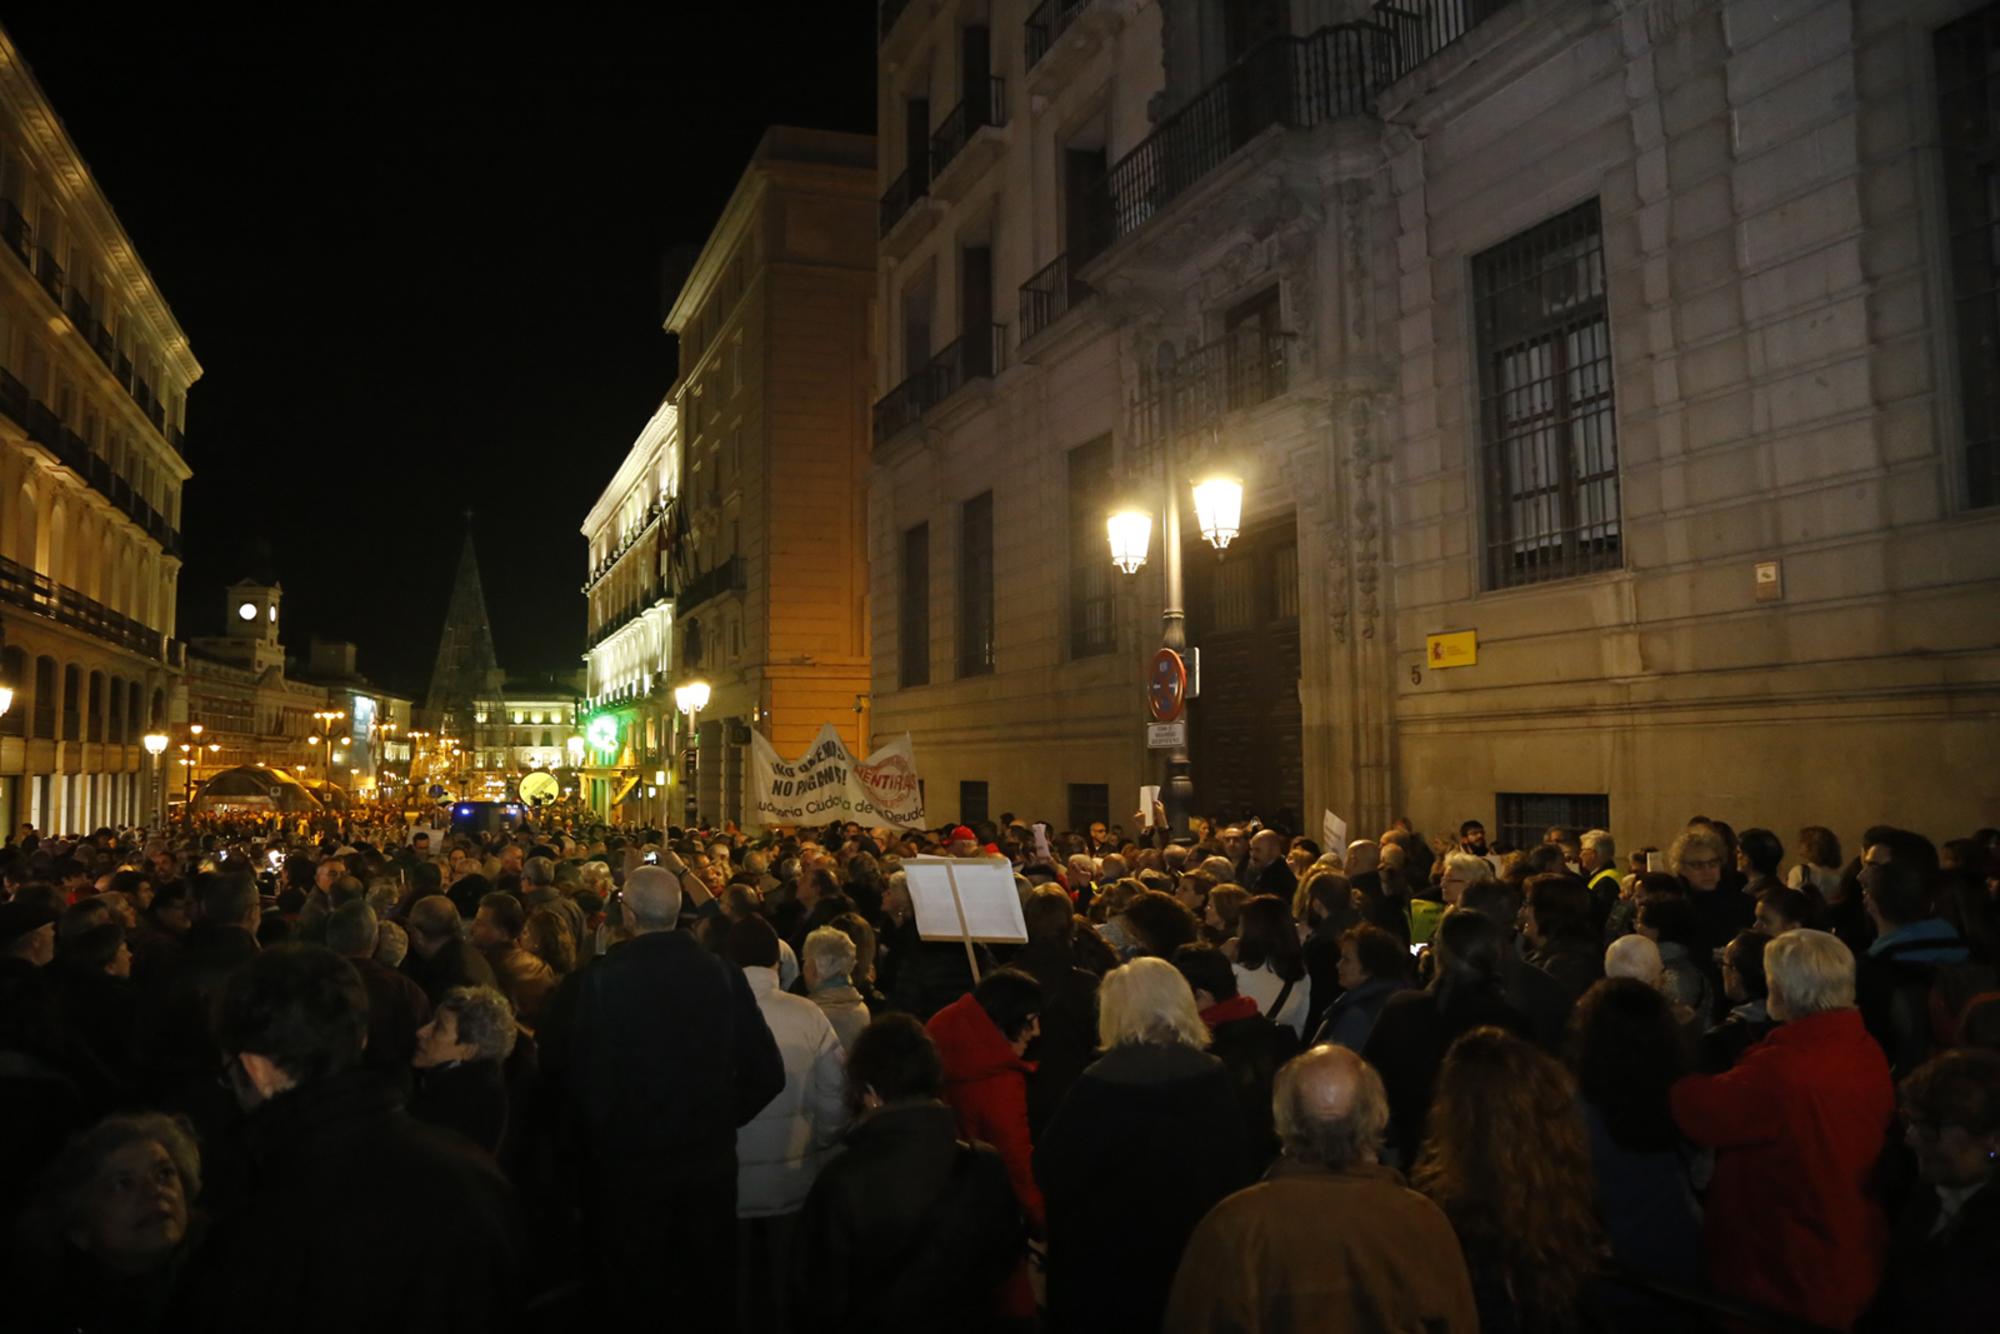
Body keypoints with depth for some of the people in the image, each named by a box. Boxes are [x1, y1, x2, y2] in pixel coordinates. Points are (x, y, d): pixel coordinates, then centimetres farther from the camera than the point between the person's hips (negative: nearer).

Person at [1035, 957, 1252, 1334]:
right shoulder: (1214, 1077, -8)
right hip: (1196, 1249, 4)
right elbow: (1236, 1168, 2)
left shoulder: (1100, 1083, -21)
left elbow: (1052, 1171, -13)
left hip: (1110, 1256, -4)